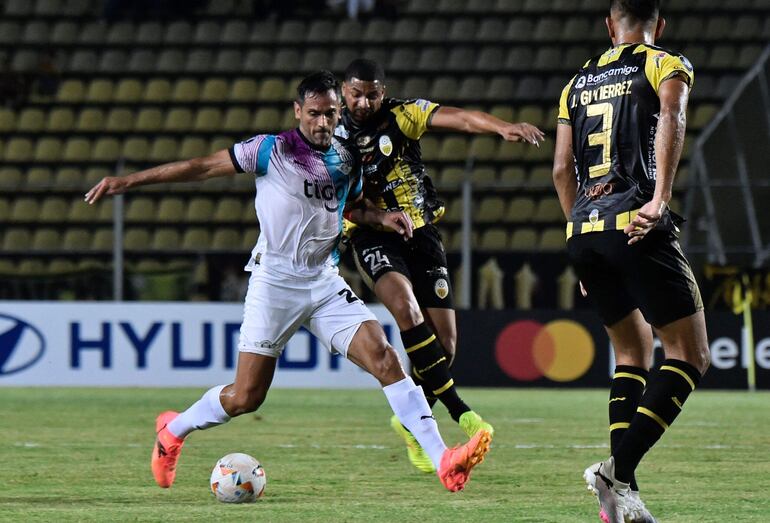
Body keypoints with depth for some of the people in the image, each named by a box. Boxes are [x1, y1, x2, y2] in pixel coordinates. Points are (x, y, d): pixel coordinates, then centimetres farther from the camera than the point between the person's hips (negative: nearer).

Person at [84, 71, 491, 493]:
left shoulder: (347, 161, 9)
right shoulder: (271, 150, -6)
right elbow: (201, 168, -2)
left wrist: (381, 218, 8)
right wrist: (126, 181, -3)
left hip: (325, 283, 4)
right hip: (274, 283, -4)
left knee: (384, 358, -15)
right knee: (246, 397, -2)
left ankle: (443, 461, -19)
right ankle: (174, 430, 28)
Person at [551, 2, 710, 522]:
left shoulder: (578, 82, 21)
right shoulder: (668, 65, 5)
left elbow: (562, 171, 19)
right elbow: (670, 118, -16)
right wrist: (660, 198, -26)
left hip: (583, 230, 6)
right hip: (637, 228, -6)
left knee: (633, 352, 19)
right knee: (690, 356, 0)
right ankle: (618, 469, -18)